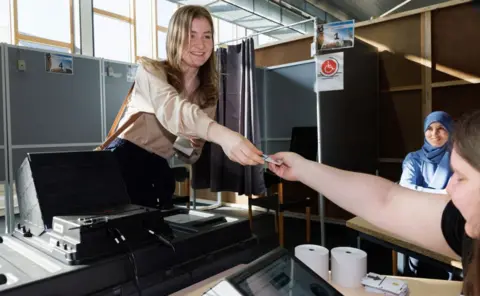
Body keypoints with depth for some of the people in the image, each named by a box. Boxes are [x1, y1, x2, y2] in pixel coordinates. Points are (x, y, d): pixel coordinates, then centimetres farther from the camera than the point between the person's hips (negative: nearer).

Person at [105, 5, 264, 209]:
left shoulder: (207, 95, 6)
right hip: (124, 161, -4)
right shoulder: (150, 70, -7)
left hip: (159, 173, 5)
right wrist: (223, 136, -48)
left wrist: (194, 144, -15)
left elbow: (188, 156, 9)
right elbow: (172, 108, -32)